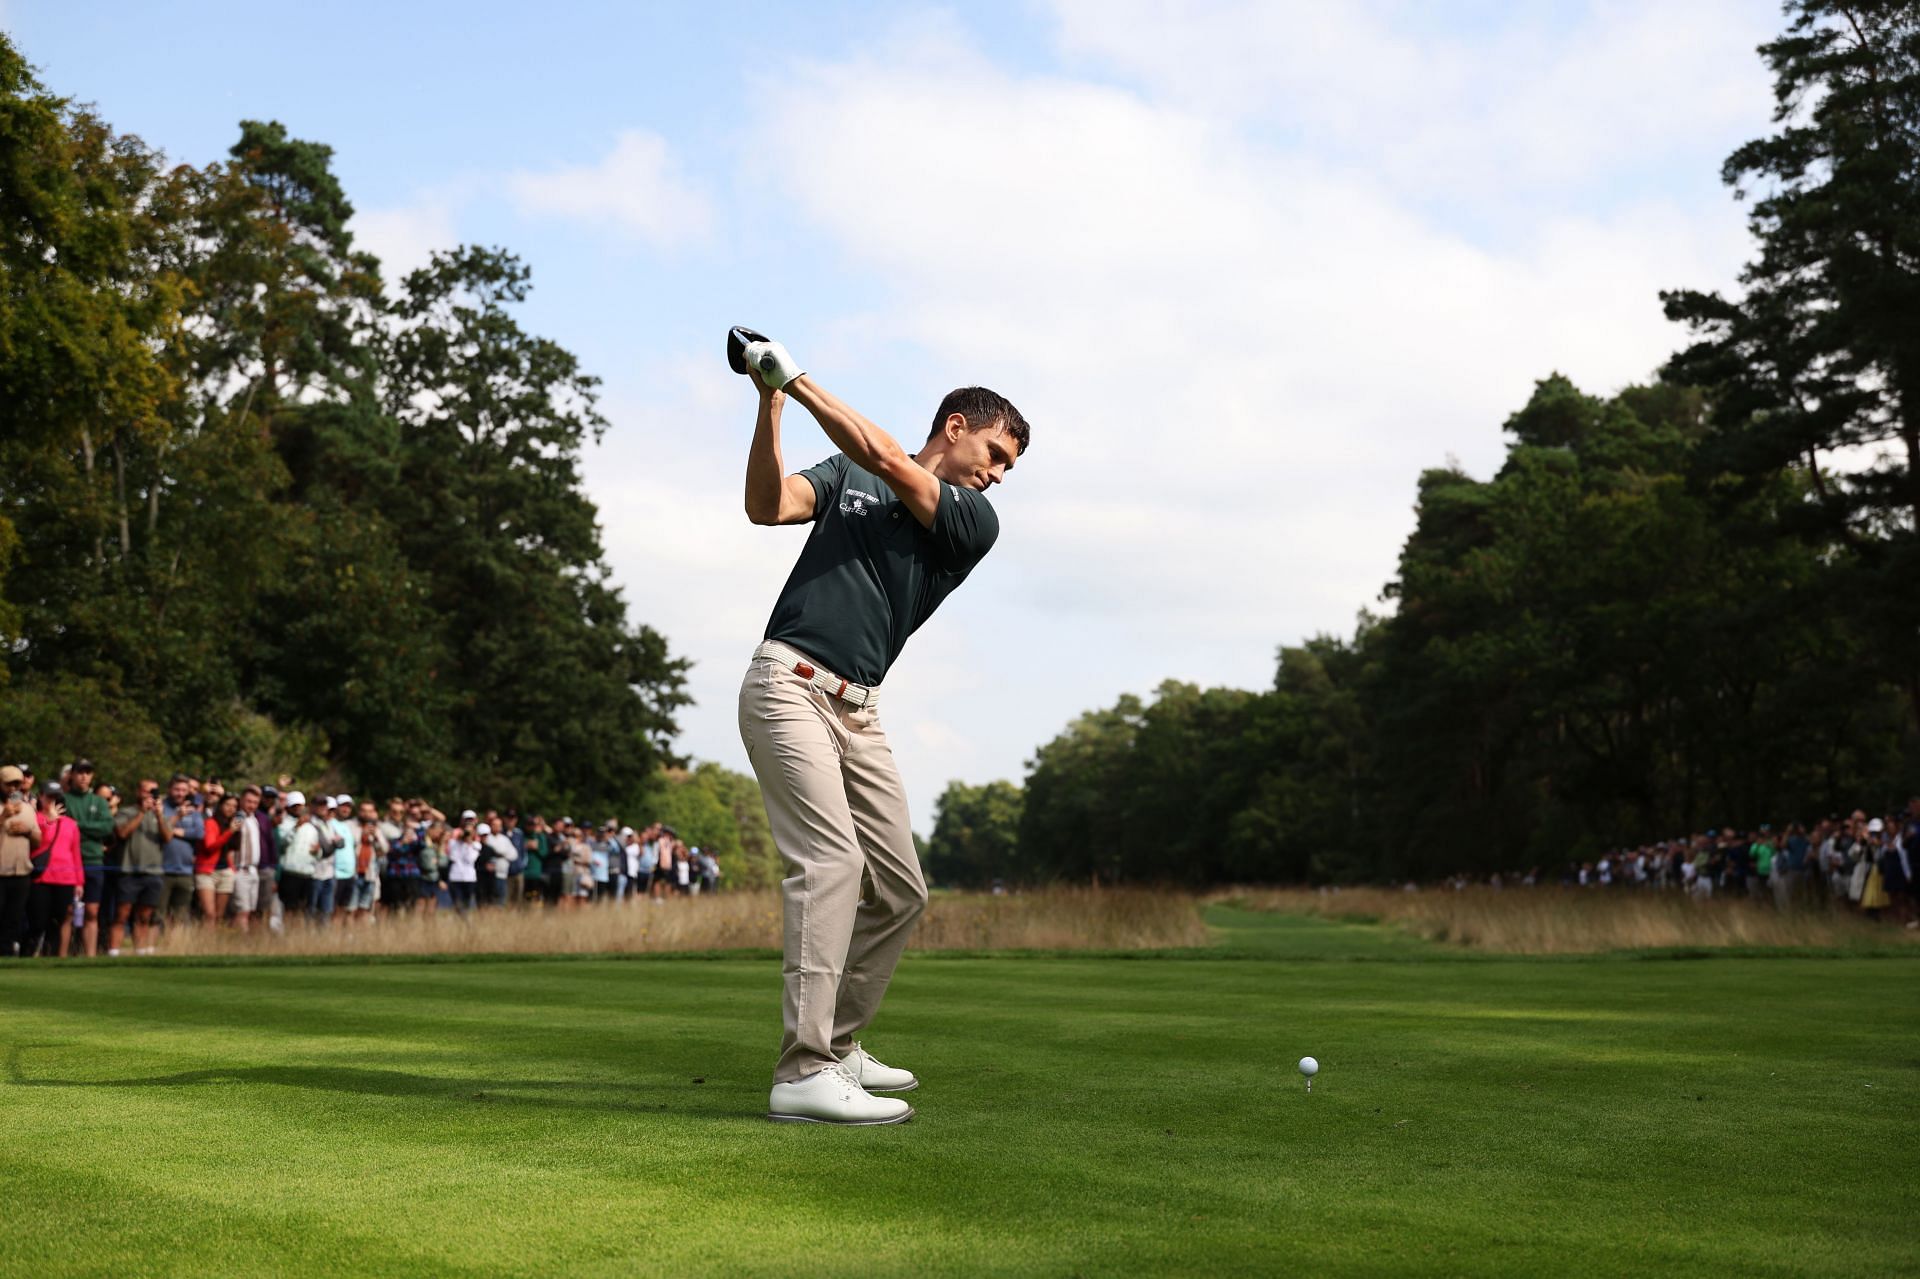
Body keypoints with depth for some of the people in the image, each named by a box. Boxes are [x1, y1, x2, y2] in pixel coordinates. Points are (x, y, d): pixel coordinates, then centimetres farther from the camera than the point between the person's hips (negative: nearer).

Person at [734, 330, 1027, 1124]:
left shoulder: (974, 522, 10)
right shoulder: (845, 474, 12)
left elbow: (888, 463, -5)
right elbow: (767, 506, -5)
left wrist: (798, 382, -7)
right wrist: (770, 407, -14)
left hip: (857, 709, 5)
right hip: (788, 683, -5)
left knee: (899, 890, 6)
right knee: (831, 859, -20)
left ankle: (837, 1048, 24)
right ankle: (803, 1074, -23)